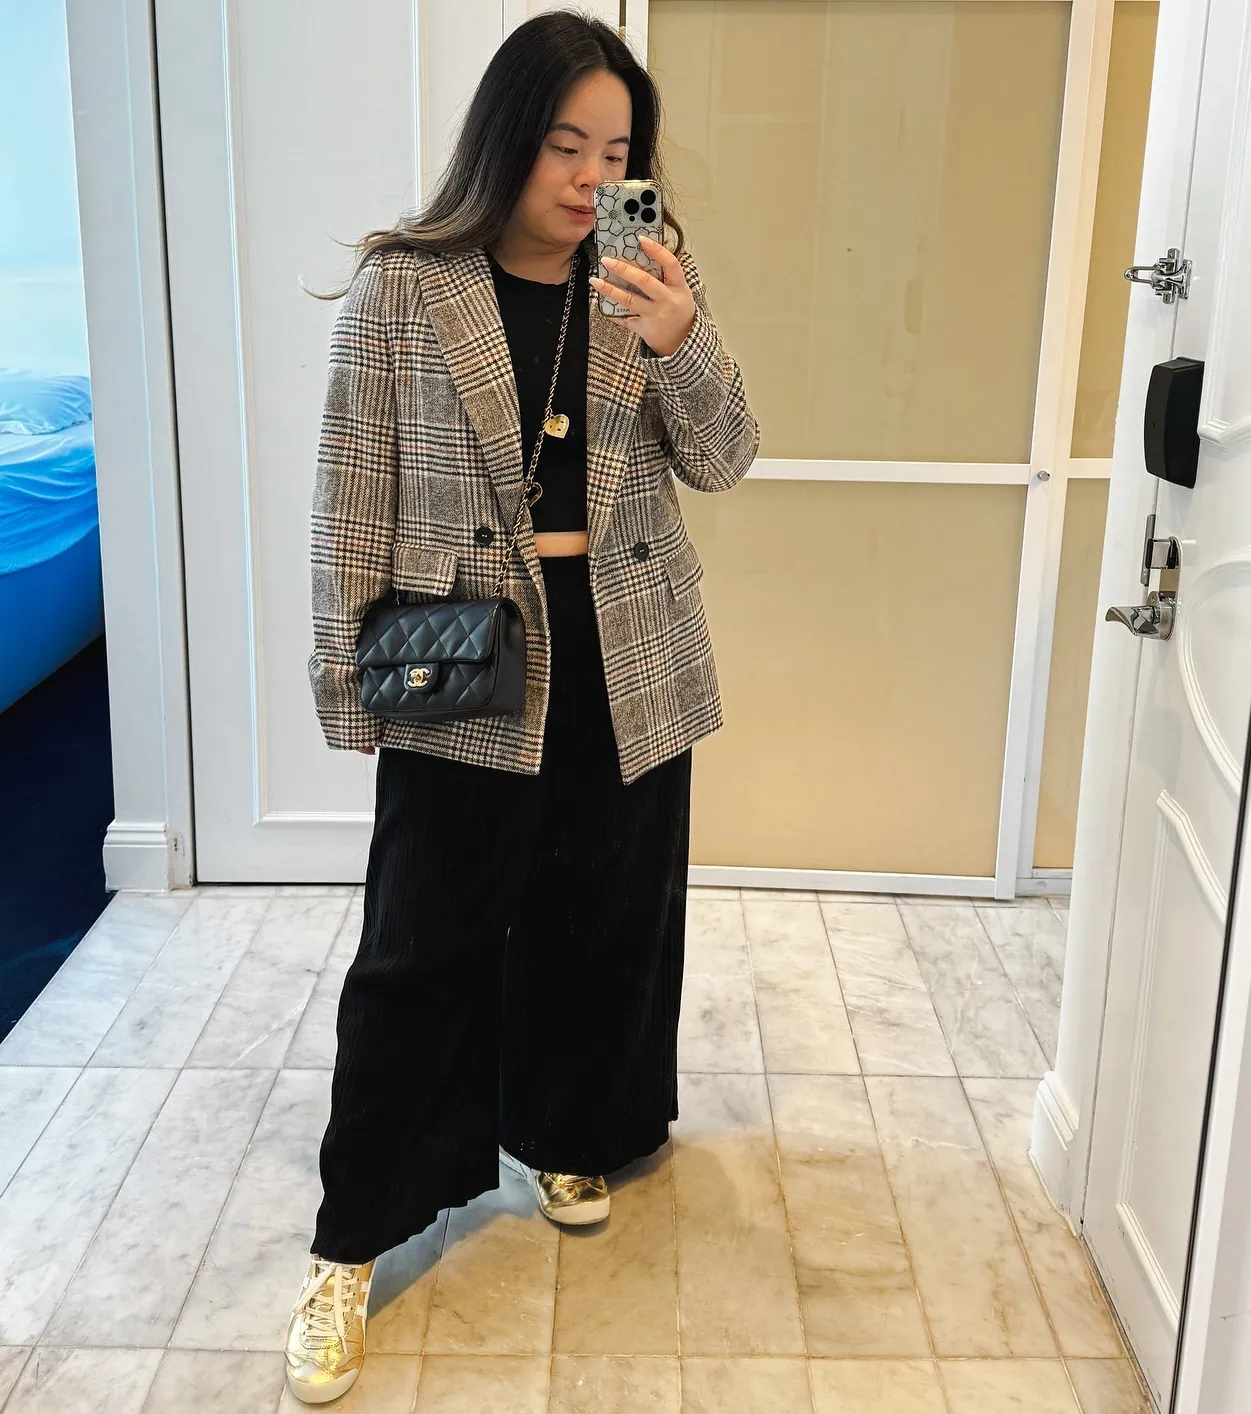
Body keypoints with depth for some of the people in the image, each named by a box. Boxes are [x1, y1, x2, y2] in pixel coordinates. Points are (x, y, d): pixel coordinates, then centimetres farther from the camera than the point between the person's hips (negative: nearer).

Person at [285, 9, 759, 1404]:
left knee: (601, 922, 15)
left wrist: (681, 343, -20)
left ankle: (561, 1136, 40)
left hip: (625, 666, 4)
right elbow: (352, 498, -4)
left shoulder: (655, 279, 3)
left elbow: (721, 462, -2)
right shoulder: (400, 289, -7)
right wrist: (351, 681, -5)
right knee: (421, 950, 2)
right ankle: (352, 1241, 16)